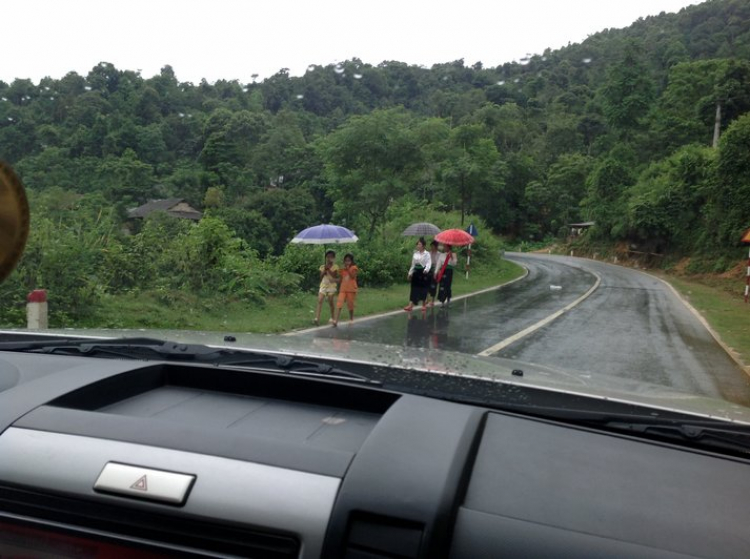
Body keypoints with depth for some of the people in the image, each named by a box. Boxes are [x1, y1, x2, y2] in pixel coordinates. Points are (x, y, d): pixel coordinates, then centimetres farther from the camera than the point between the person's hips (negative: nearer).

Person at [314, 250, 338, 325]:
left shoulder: (335, 267, 1)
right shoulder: (322, 267, 10)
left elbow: (335, 276, -12)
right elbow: (321, 277, 5)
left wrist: (329, 269, -14)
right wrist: (324, 270, -8)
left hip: (332, 286, -3)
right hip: (323, 285, 3)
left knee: (330, 302, 0)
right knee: (320, 301, -13)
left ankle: (332, 318, 16)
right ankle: (317, 318, -21)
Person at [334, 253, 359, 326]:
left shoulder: (354, 268, 0)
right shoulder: (342, 269, 11)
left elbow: (353, 276, -14)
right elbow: (341, 279, 12)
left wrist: (348, 269, -17)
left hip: (351, 289, -3)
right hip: (343, 289, 3)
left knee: (350, 305, 6)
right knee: (340, 305, -10)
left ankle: (351, 319, 24)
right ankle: (336, 320, -18)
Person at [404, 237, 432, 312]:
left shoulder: (427, 254, -7)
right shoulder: (415, 253, 10)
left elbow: (429, 263, -19)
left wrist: (426, 270, -38)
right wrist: (410, 273, 16)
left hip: (423, 272, -4)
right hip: (416, 272, 4)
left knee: (423, 289, 4)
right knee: (414, 289, -1)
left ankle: (424, 305, 21)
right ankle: (410, 306, -8)